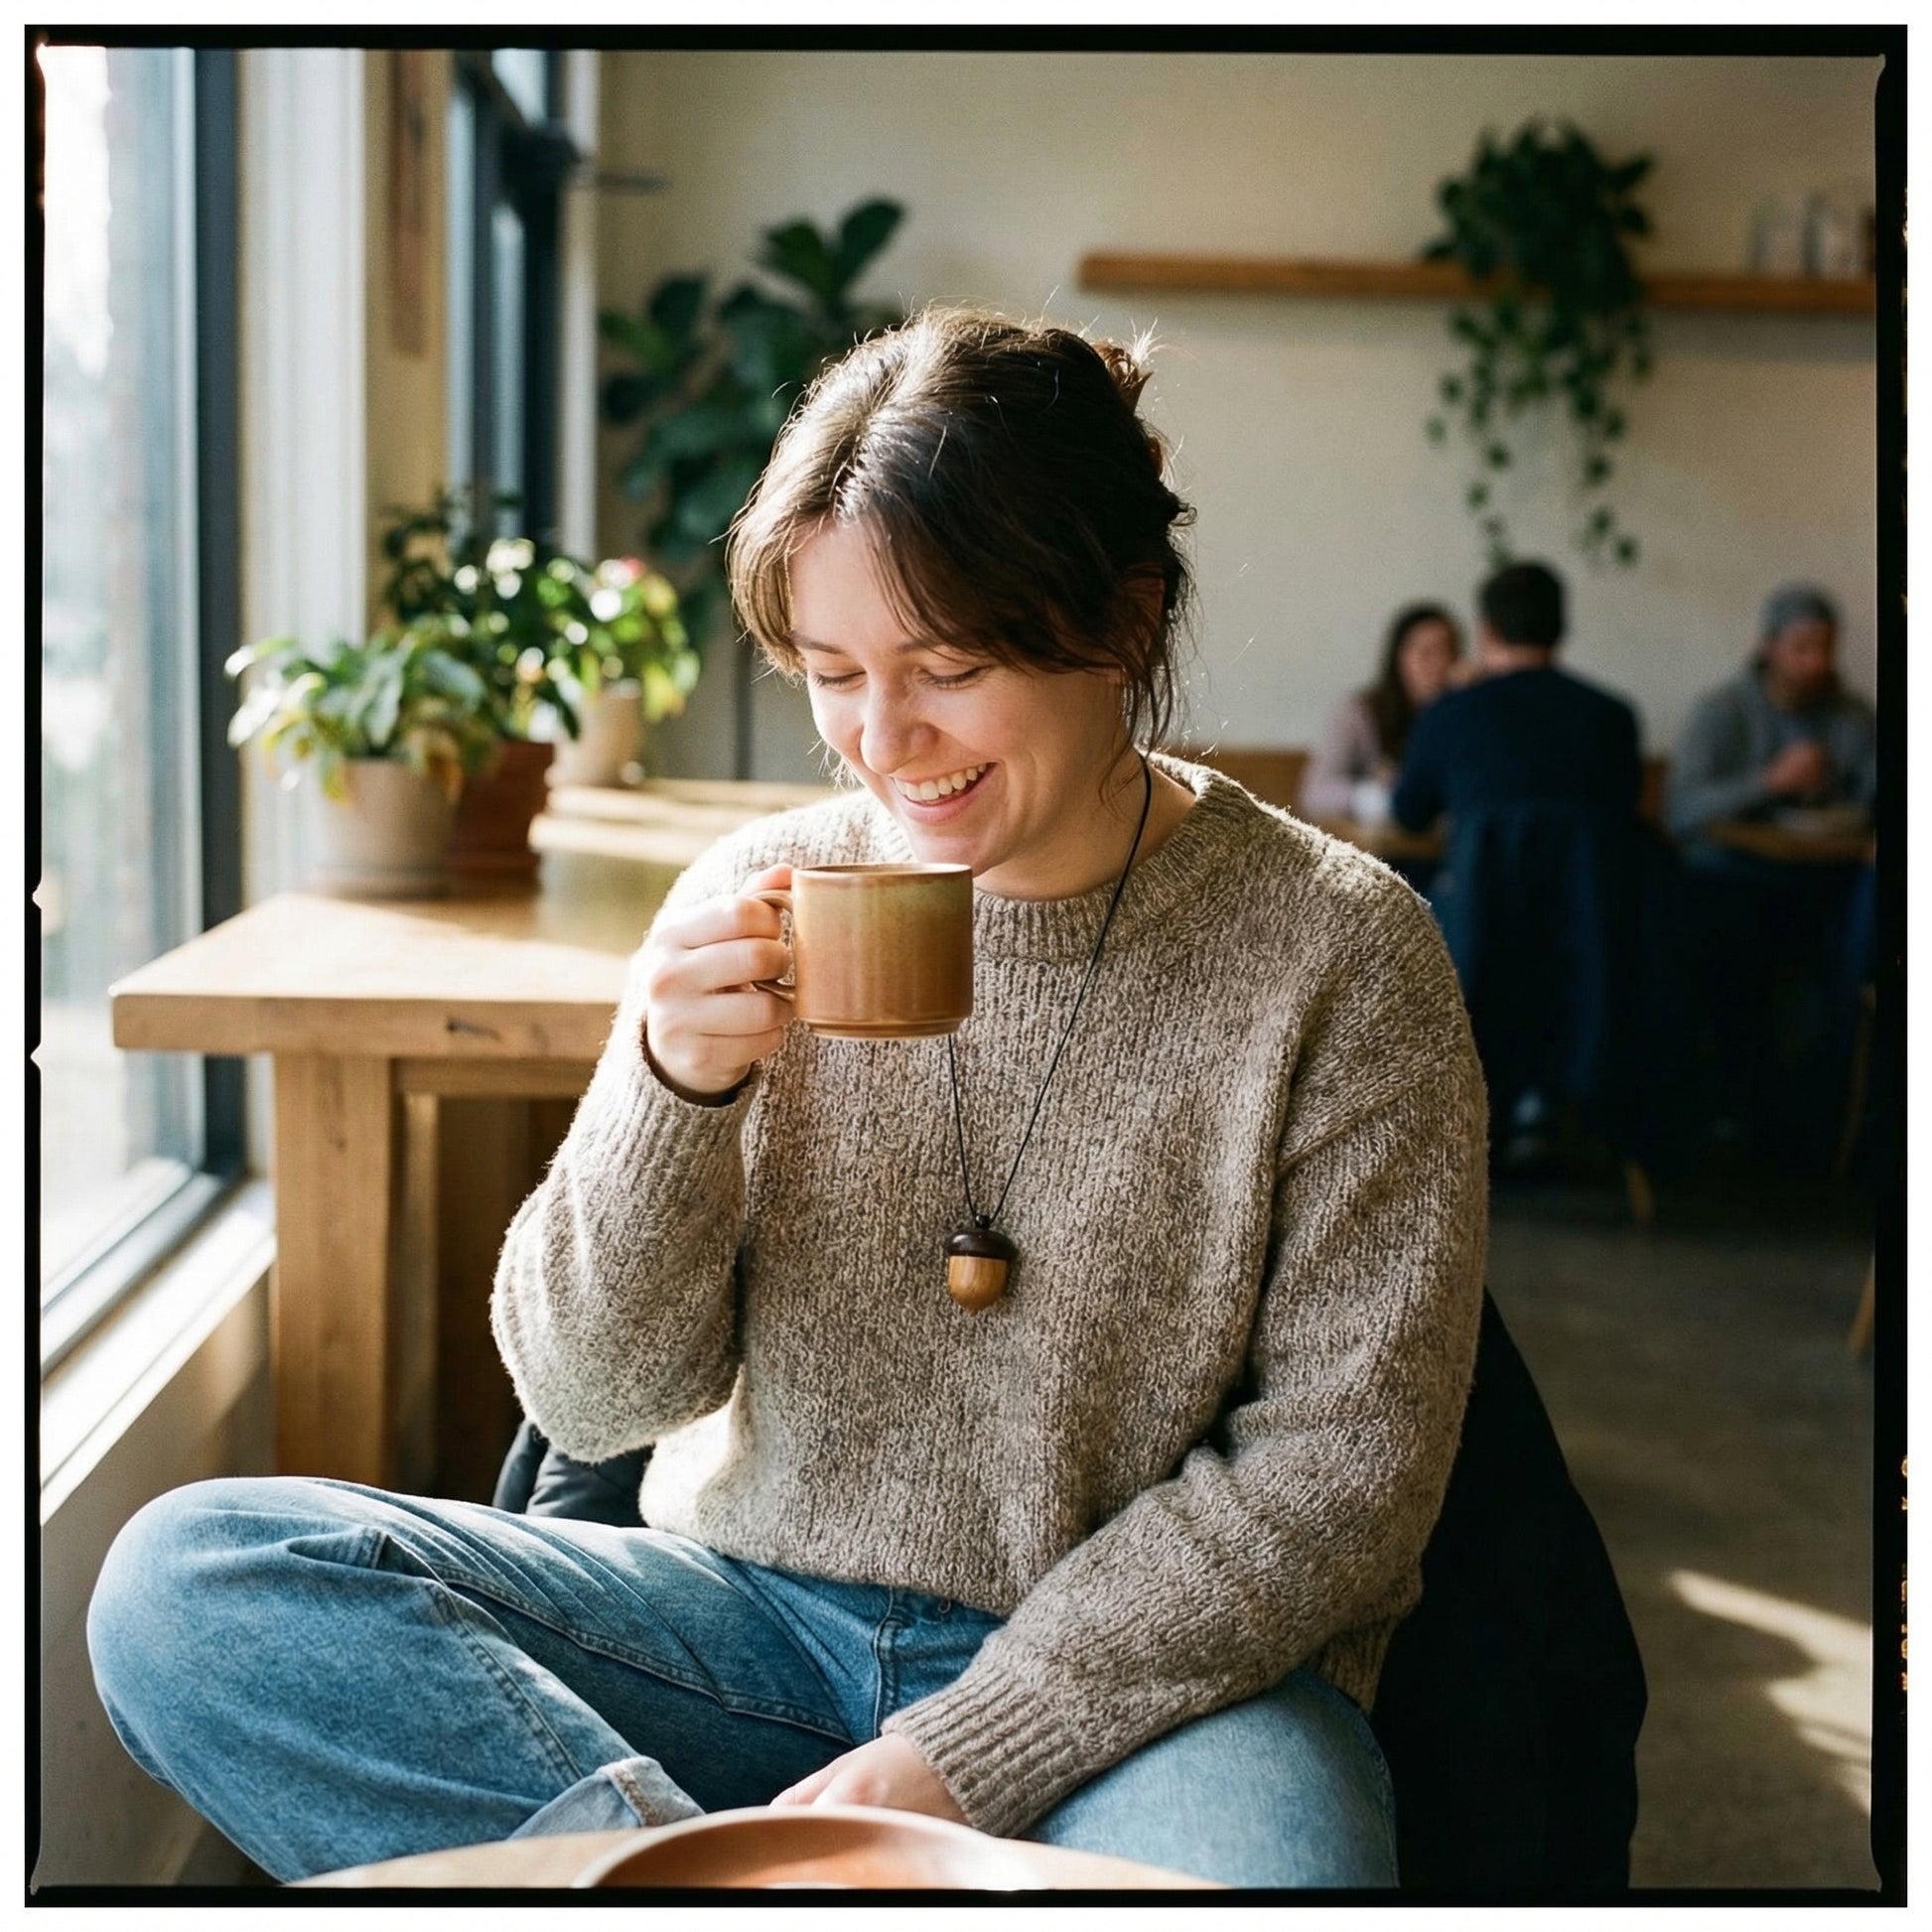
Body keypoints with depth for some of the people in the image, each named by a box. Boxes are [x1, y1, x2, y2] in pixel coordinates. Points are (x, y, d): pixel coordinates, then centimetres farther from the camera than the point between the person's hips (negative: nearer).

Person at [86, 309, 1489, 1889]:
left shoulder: (1335, 955, -8)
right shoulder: (767, 898, 0)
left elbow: (1341, 1465, -9)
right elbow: (593, 1400, 2)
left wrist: (967, 1753, -16)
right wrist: (674, 1091, -18)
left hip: (1152, 1664, -3)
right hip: (759, 1616, 4)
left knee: (1272, 1850, -39)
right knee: (185, 1580, -15)